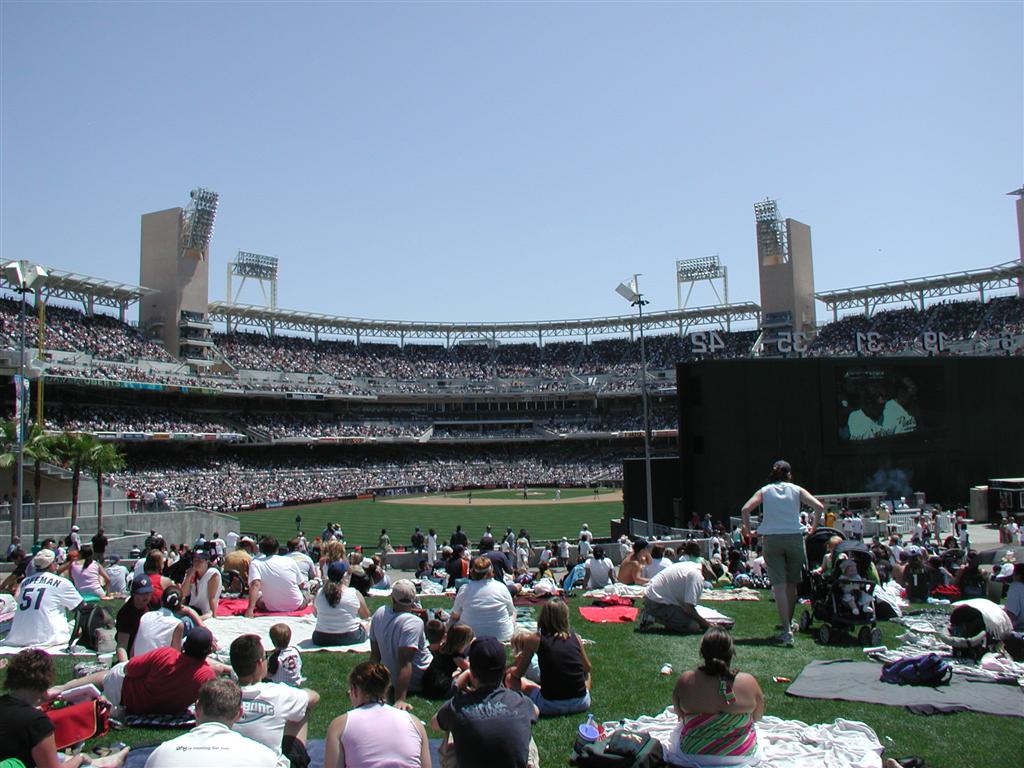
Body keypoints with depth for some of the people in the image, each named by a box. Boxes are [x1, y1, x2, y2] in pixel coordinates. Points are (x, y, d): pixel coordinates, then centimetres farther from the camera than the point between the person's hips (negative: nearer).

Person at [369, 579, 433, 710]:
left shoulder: (379, 613, -9)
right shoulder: (414, 622, -31)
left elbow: (375, 653, -1)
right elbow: (404, 662, -35)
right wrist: (400, 699, -35)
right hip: (417, 683, -7)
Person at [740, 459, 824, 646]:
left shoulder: (764, 491, 9)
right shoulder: (797, 490, 9)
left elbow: (745, 509, -4)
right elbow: (819, 507, -2)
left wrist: (748, 529, 6)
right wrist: (814, 526, 11)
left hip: (771, 539, -1)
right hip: (794, 537, 1)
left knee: (779, 584, -4)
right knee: (792, 583, 14)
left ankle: (787, 629, -13)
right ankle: (789, 623, 26)